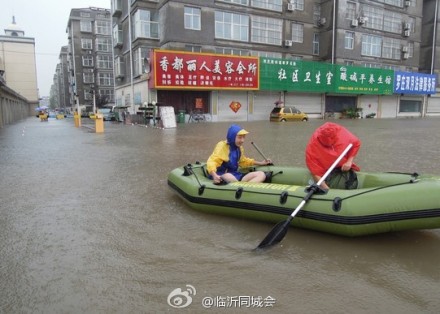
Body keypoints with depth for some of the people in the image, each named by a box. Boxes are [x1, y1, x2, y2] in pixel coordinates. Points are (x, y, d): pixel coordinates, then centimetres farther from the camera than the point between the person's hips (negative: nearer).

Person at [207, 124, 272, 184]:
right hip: (222, 176, -7)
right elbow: (211, 162, -20)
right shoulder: (222, 146, -10)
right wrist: (214, 175, -40)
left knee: (261, 174, -9)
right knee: (228, 176, -43)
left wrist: (261, 163, 28)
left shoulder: (239, 148, 14)